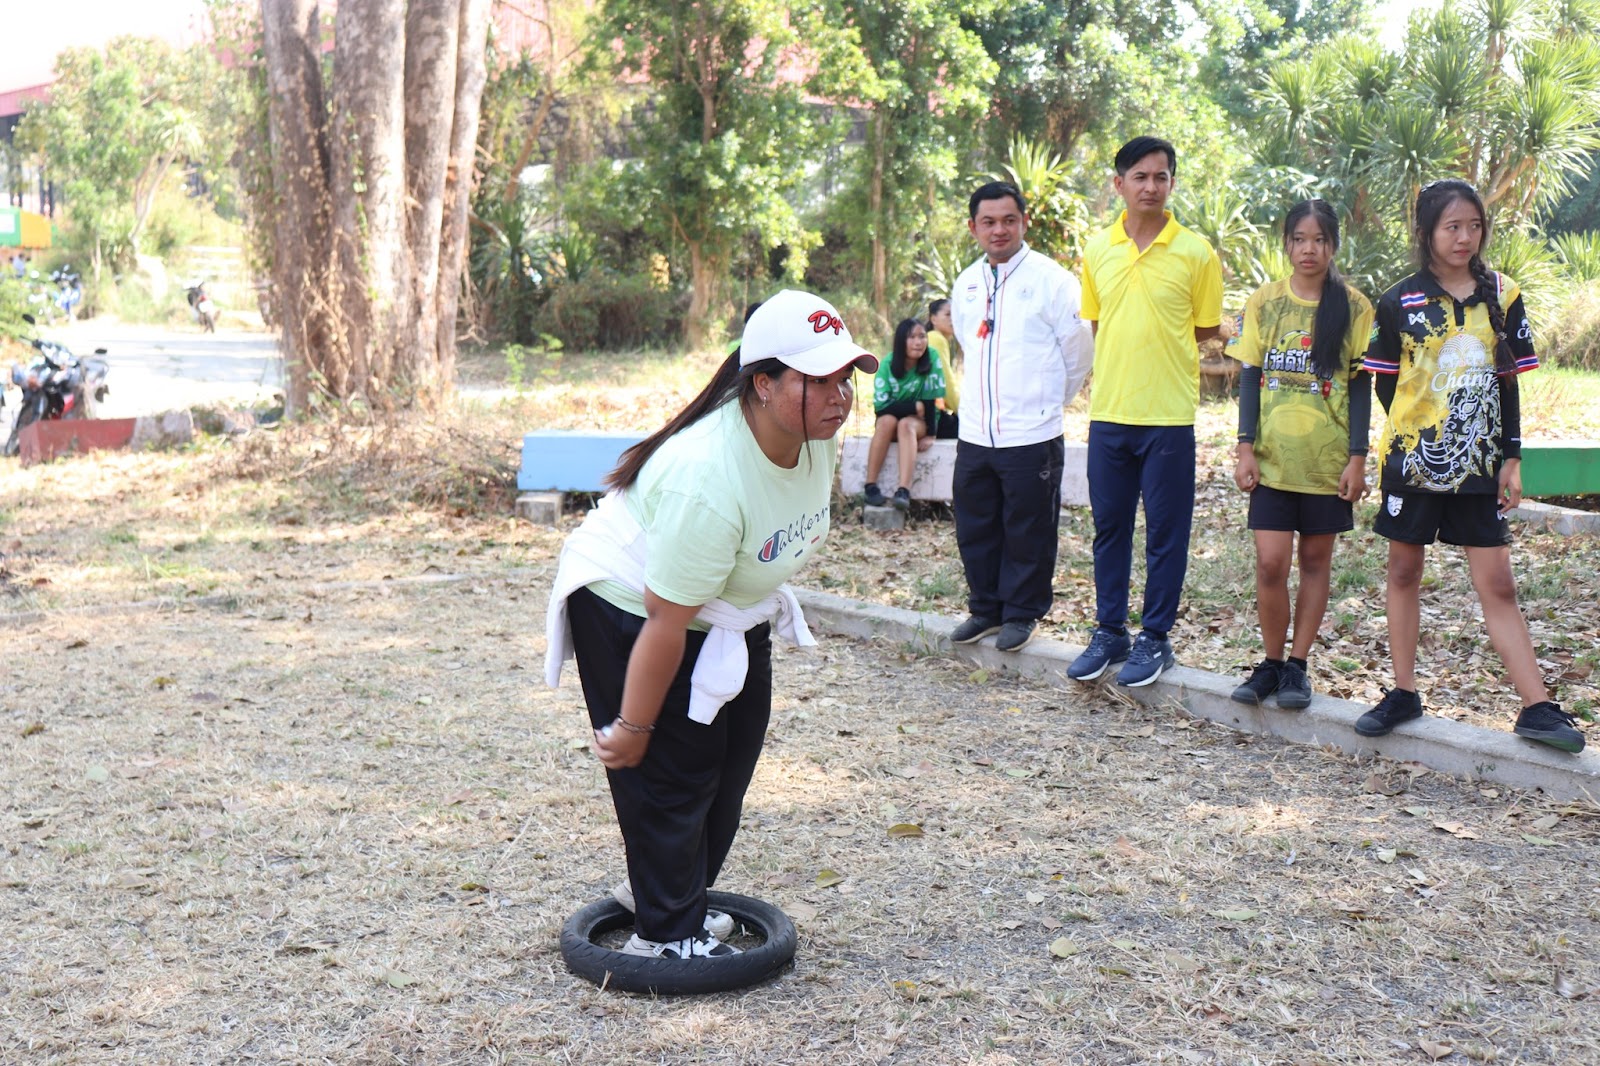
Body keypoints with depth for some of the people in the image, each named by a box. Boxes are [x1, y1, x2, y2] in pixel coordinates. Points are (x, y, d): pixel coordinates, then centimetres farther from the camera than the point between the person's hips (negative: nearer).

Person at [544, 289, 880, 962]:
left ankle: (666, 890, 36)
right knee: (671, 770, -5)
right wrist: (633, 726, -22)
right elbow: (666, 623, -31)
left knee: (730, 761, 16)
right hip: (630, 607, -9)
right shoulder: (708, 480, -39)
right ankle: (665, 934, 12)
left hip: (731, 608, 9)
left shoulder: (818, 435, -14)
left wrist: (764, 607, 21)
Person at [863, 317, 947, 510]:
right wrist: (916, 406, -18)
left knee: (906, 424, -34)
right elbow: (880, 406, -16)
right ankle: (871, 486, -33)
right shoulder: (887, 364, -13)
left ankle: (903, 492, -50)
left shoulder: (932, 358, -14)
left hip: (921, 421, -1)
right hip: (891, 416, 1)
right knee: (887, 420, -33)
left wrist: (930, 434, -21)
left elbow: (935, 398, -16)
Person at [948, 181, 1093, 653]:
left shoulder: (1050, 279, -9)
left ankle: (1022, 613, 20)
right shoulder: (966, 284, 9)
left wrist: (1048, 400, 8)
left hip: (1031, 437, -5)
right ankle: (985, 608, 28)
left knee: (1028, 534, 5)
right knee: (975, 530, 13)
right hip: (974, 435, 6)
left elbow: (1079, 352, -2)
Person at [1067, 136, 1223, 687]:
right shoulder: (1097, 250, 6)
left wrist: (1155, 341, 2)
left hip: (1169, 414, -3)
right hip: (1108, 412, 4)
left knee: (1165, 532, 4)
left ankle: (1155, 637, 16)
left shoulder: (1195, 252, -4)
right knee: (1109, 527, 12)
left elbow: (1207, 330, 3)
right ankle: (1109, 631, 24)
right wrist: (1115, 369, 6)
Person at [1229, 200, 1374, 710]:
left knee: (1315, 559, 6)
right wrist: (1246, 449, -2)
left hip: (1328, 458, 0)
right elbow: (1250, 378, 5)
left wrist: (1357, 458, -5)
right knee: (1270, 562, -5)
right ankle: (1271, 662, 12)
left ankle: (1297, 665, 17)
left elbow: (1360, 387, 1)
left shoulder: (1354, 307, 0)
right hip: (1272, 457, 1)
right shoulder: (1263, 302, 4)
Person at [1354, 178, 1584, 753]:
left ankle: (1537, 707, -1)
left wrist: (1511, 457, 3)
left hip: (1479, 465, 1)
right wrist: (1413, 433, 1)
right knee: (1404, 571, 8)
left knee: (1498, 584, -1)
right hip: (1413, 459, 0)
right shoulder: (1400, 302, -1)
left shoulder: (1501, 296, 4)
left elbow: (1509, 382, 7)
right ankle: (1403, 693, 19)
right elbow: (1386, 383, 6)